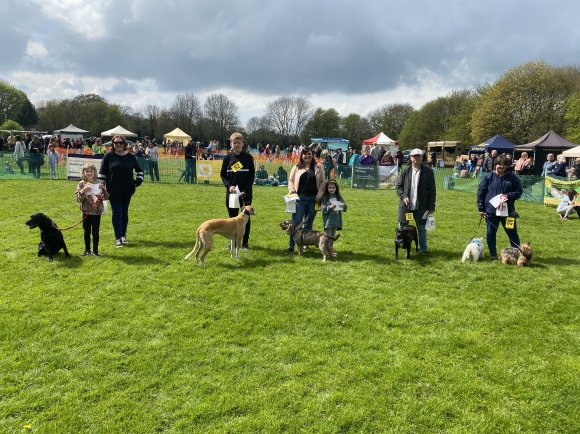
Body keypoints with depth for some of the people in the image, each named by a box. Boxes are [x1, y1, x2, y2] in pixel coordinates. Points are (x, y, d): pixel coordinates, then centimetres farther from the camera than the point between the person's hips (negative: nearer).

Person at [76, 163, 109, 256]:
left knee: (95, 232, 5)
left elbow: (106, 197, 1)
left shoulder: (98, 183, 0)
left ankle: (95, 250, 15)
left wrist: (103, 189, -15)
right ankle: (87, 249, 21)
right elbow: (78, 199, -8)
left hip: (97, 212, 0)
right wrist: (83, 191, -24)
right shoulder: (82, 184, -2)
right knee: (87, 232, 9)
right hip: (86, 212, 0)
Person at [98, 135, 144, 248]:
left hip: (127, 190, 3)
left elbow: (139, 170, 18)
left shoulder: (130, 156, 4)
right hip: (114, 191, -3)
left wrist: (139, 180, 8)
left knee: (125, 212, 11)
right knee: (116, 213, -2)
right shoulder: (109, 156, -4)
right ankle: (118, 238, 1)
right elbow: (102, 172, -2)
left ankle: (123, 235, 24)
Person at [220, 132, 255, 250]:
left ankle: (245, 242, 13)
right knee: (232, 218, 9)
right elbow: (223, 175, 8)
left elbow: (252, 176, -2)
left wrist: (245, 191, -12)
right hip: (231, 193, 2)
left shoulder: (248, 157, -2)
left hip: (245, 193, -2)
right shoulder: (228, 158, 3)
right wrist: (229, 186, -10)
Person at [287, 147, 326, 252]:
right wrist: (291, 192, -5)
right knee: (296, 222, -4)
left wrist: (319, 195, -3)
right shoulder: (296, 167, 6)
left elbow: (322, 182, 7)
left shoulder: (318, 168, 7)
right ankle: (291, 245, 0)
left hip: (313, 199, 1)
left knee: (309, 222, 9)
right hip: (299, 199, -1)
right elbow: (291, 180, 9)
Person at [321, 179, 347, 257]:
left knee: (333, 235, 13)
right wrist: (330, 207, -27)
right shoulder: (325, 197, -6)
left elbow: (344, 208, 4)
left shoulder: (338, 197, 5)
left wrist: (344, 206, -18)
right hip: (328, 219, -4)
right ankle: (330, 250, 2)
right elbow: (323, 208, -12)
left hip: (336, 219, 4)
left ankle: (331, 248, 24)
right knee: (329, 235, -2)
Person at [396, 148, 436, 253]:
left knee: (422, 228, 9)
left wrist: (431, 206, -5)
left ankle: (423, 248, 22)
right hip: (405, 205, 2)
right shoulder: (405, 171, 2)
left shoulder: (428, 171, -3)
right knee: (402, 227, 10)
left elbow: (432, 190, -2)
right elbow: (399, 186, 7)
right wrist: (403, 196, -11)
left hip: (421, 206, -1)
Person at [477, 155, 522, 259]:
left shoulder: (513, 178, 2)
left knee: (512, 233, 6)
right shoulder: (488, 177, -1)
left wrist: (509, 195, -15)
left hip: (508, 211, 0)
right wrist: (481, 208, -3)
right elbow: (480, 193, 1)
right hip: (491, 211, 0)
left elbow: (518, 192, 6)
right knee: (491, 233, 8)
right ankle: (493, 254, 21)